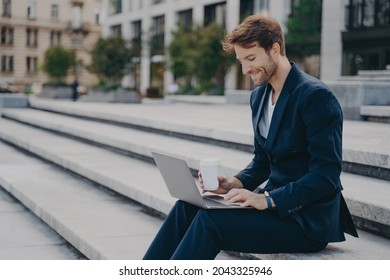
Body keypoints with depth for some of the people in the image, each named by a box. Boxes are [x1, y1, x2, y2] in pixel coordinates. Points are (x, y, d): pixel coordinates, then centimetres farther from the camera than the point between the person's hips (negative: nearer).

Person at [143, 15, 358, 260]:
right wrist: (234, 184, -1)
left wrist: (268, 199, -26)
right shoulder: (259, 95, 11)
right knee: (188, 205, -7)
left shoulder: (316, 96, -16)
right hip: (276, 202, 8)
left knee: (211, 219, -23)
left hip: (309, 219, -8)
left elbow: (326, 176, -20)